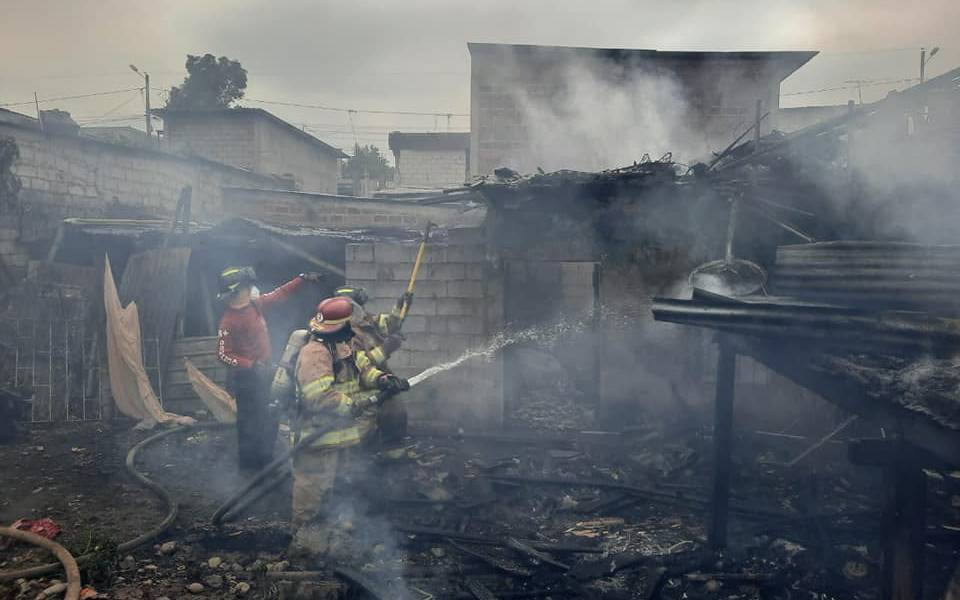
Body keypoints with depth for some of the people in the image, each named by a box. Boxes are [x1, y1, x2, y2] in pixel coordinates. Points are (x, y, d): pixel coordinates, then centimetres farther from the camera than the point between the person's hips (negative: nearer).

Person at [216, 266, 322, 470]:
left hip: (264, 373, 9)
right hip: (247, 378, -9)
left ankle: (265, 458, 37)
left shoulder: (254, 304, 0)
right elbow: (223, 354, -22)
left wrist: (303, 278, 10)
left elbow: (278, 295, 12)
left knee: (270, 419, 20)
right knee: (251, 421, 5)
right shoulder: (229, 321, -22)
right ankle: (249, 462, 22)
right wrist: (251, 365, -28)